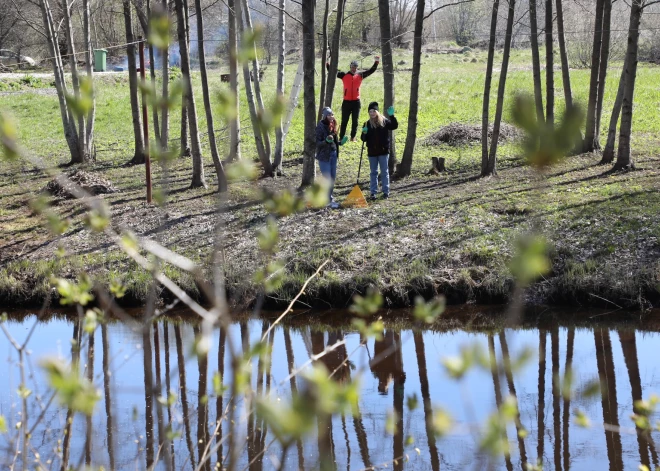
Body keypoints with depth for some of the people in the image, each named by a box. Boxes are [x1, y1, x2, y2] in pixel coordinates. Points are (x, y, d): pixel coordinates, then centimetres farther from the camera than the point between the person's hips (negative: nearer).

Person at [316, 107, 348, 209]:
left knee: (333, 178, 10)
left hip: (333, 154, 7)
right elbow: (318, 143, -15)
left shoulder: (332, 126, 10)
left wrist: (341, 142, 3)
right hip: (324, 155, -7)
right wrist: (326, 141, -32)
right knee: (327, 179, -7)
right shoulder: (320, 126, -13)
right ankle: (328, 200, -4)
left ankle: (329, 197, 22)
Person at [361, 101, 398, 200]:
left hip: (383, 150, -2)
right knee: (374, 172, 10)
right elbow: (364, 139, 3)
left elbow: (394, 126, -14)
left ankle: (386, 191, 11)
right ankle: (373, 192, 14)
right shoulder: (367, 124, 3)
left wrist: (392, 116, -25)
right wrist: (364, 133, -18)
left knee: (384, 171, 5)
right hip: (372, 152, 2)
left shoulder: (384, 121, -2)